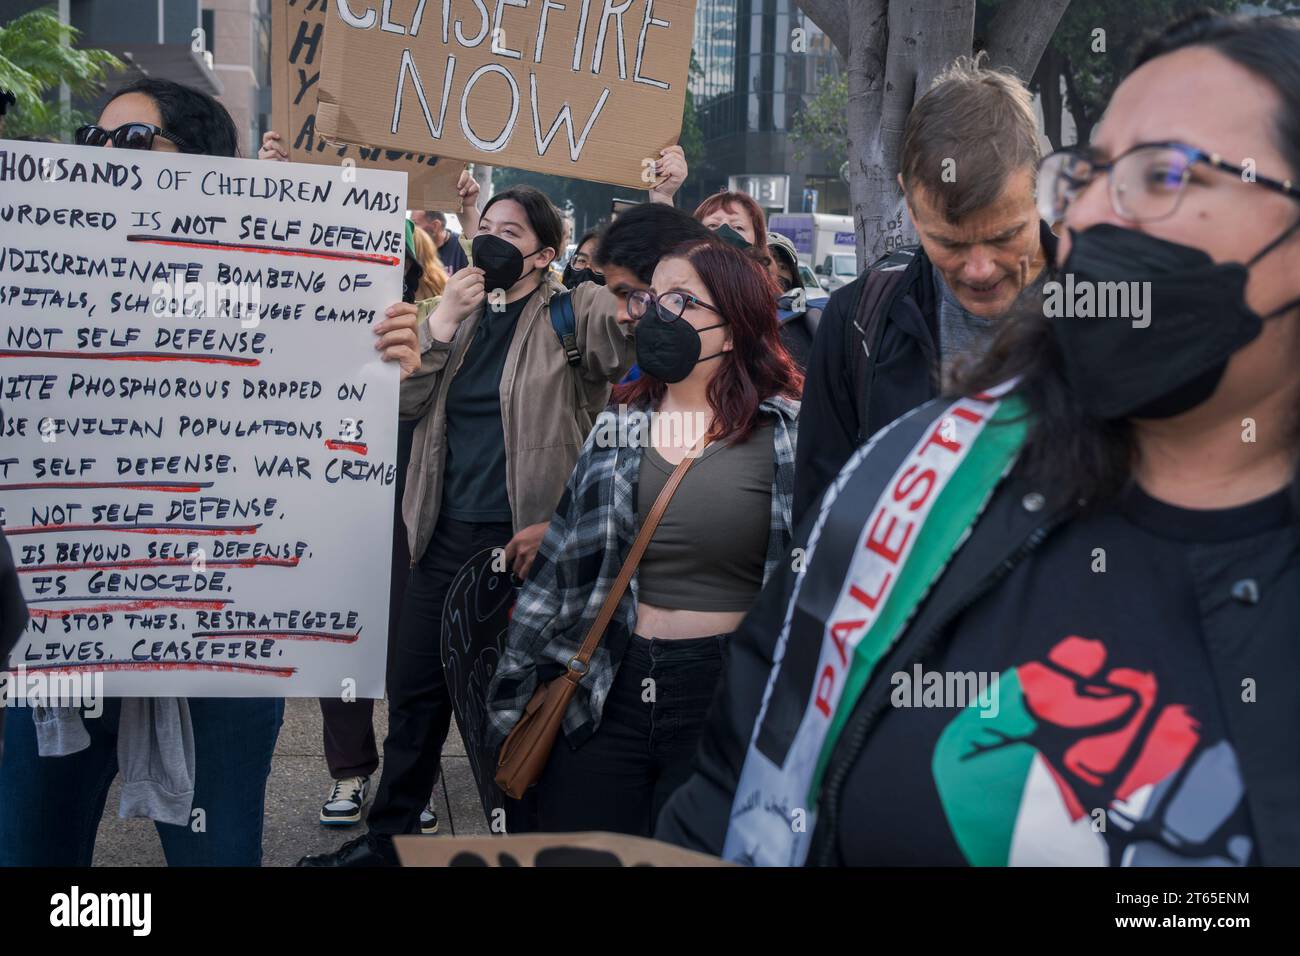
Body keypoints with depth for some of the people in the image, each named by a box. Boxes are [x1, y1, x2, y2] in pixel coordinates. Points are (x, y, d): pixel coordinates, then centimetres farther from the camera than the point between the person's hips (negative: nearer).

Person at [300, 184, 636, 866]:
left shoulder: (575, 314, -4)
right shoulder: (461, 311, 13)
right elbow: (409, 400, 4)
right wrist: (442, 321, -8)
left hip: (526, 540, -5)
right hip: (447, 532, 5)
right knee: (414, 690, 10)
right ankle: (387, 838, 21)